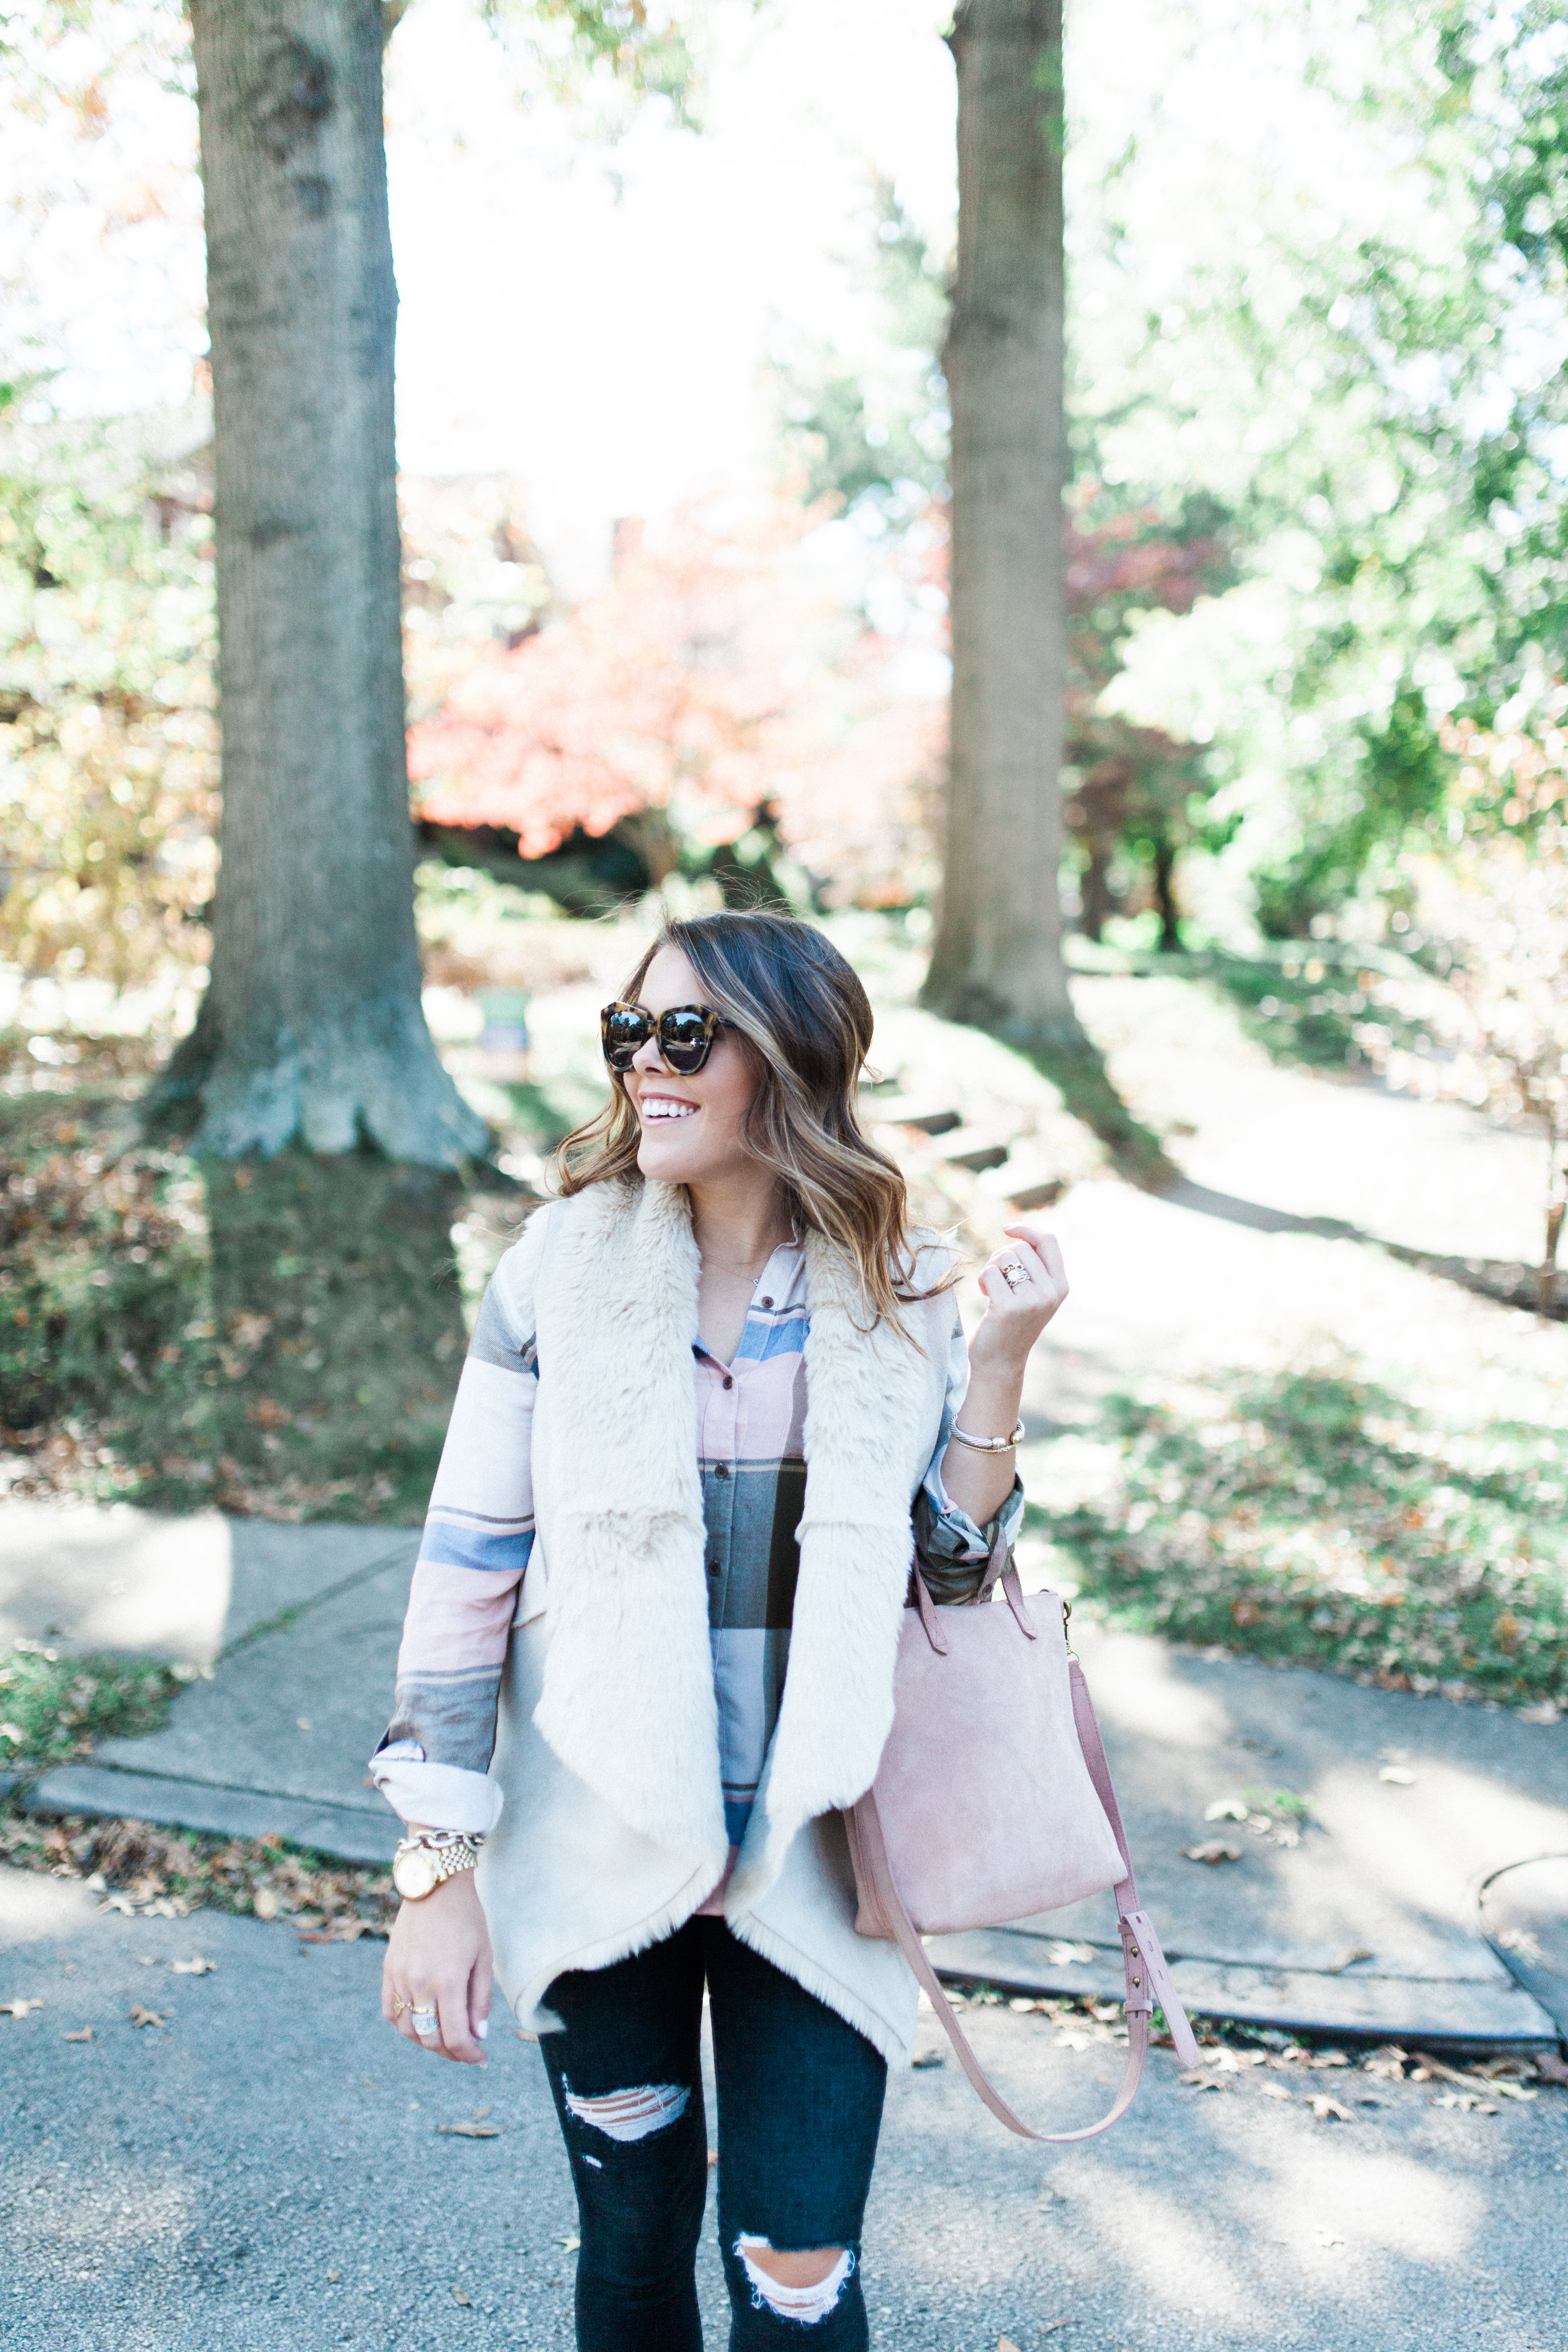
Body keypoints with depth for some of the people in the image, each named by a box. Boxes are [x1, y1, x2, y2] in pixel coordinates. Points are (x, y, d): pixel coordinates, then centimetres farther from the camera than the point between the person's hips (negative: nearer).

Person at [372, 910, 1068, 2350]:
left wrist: (1001, 1363, -13)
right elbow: (468, 1567, -5)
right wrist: (439, 1870, -6)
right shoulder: (565, 1266, -7)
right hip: (598, 1844, 0)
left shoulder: (899, 1290, -4)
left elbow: (951, 1571, 0)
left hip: (806, 1856, 0)